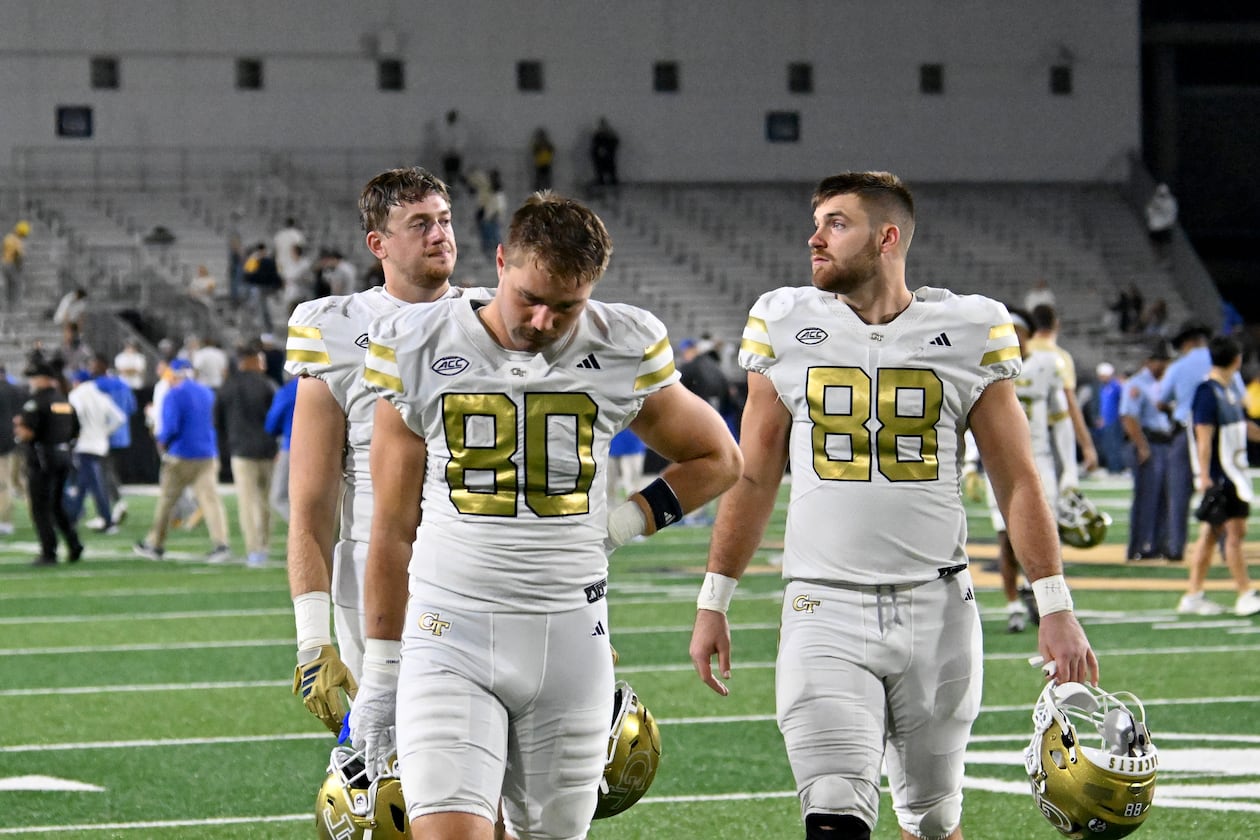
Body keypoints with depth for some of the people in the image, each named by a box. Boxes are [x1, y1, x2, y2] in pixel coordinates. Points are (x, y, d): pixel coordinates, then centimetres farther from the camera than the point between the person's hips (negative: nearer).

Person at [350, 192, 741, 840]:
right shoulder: (421, 353, -1)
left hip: (570, 641, 2)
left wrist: (622, 524, 4)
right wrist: (379, 675, 7)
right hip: (451, 642, -2)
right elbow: (393, 528, 6)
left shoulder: (621, 355, 1)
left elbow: (718, 459, 17)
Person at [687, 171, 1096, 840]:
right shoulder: (785, 327, 3)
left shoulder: (970, 333, 0)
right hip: (825, 610, 0)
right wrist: (713, 602, 10)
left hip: (937, 609, 1)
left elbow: (1017, 482, 4)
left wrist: (1056, 609, -1)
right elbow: (753, 478, 11)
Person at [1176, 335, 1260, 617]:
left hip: (1233, 472, 9)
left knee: (1211, 531, 9)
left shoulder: (1230, 389, 14)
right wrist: (1205, 476, -22)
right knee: (1233, 530, -7)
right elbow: (1204, 437, -19)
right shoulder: (1208, 391, -14)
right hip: (1218, 475, -9)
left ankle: (1193, 596, 12)